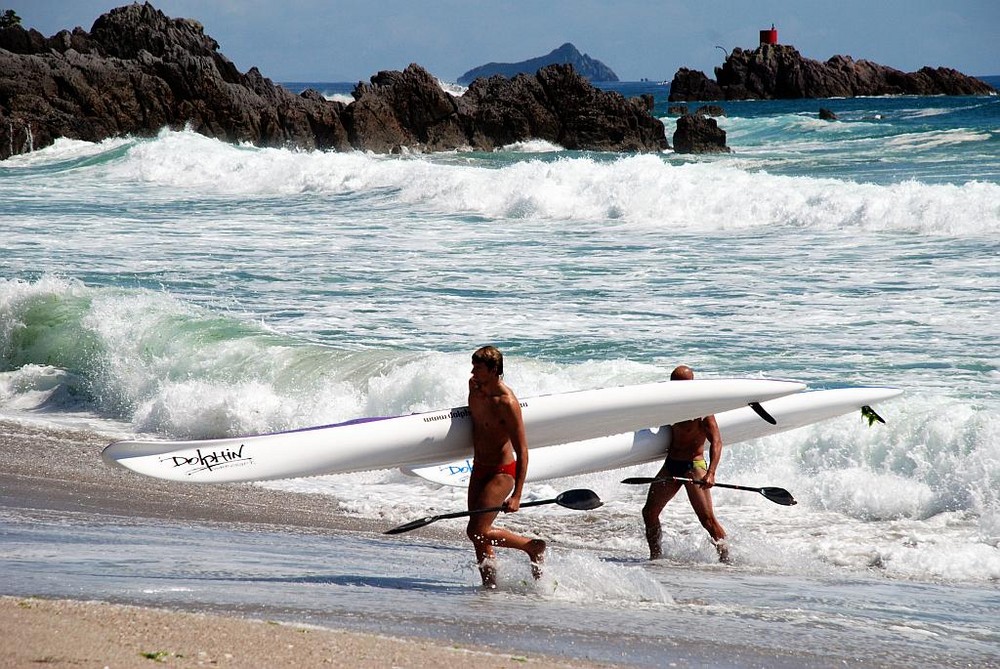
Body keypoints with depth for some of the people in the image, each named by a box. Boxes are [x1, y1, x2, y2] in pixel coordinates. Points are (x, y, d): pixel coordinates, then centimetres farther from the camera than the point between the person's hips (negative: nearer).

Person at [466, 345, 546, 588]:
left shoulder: (507, 403, -24)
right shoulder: (474, 386, 0)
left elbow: (522, 452, -23)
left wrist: (516, 496, -28)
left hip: (502, 472, -8)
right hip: (479, 469, 8)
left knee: (477, 531, -12)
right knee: (479, 535, 7)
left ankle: (534, 547, 7)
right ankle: (490, 586, 17)